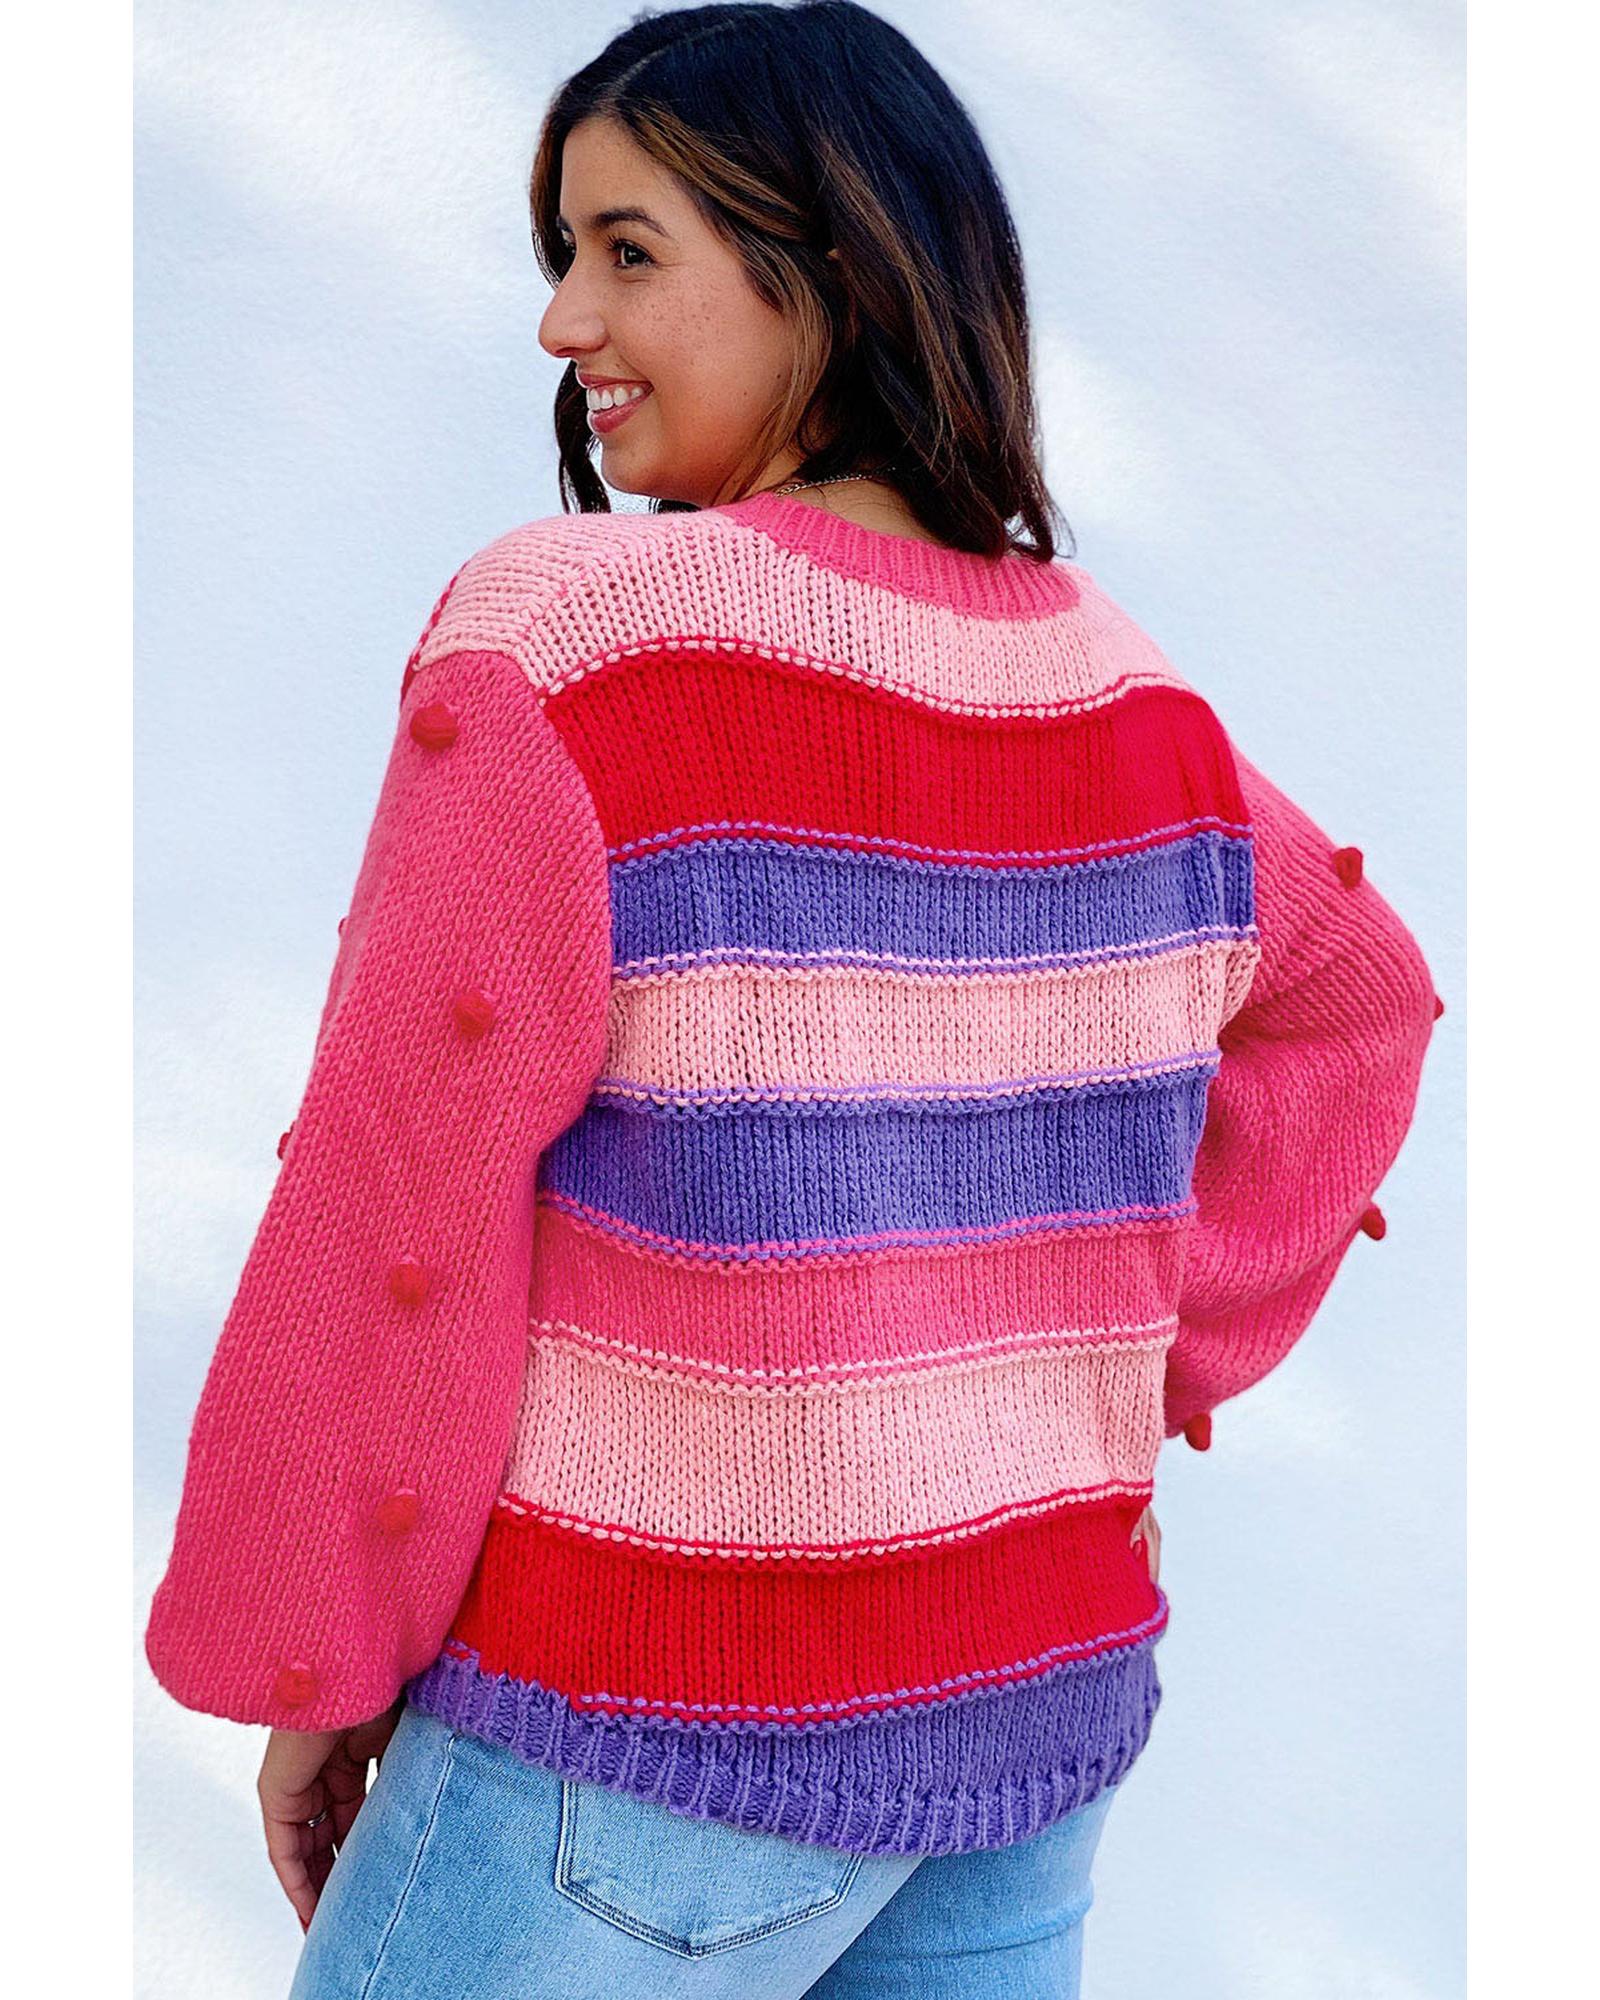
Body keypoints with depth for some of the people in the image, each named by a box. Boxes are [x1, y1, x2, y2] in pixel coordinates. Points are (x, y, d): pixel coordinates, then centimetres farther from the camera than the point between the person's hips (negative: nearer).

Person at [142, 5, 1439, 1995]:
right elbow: (1354, 999, 17)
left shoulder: (562, 643, -19)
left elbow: (395, 1223, -17)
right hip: (1042, 1699, 6)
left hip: (655, 1733, -6)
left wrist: (307, 1669, -4)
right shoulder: (1132, 699, 0)